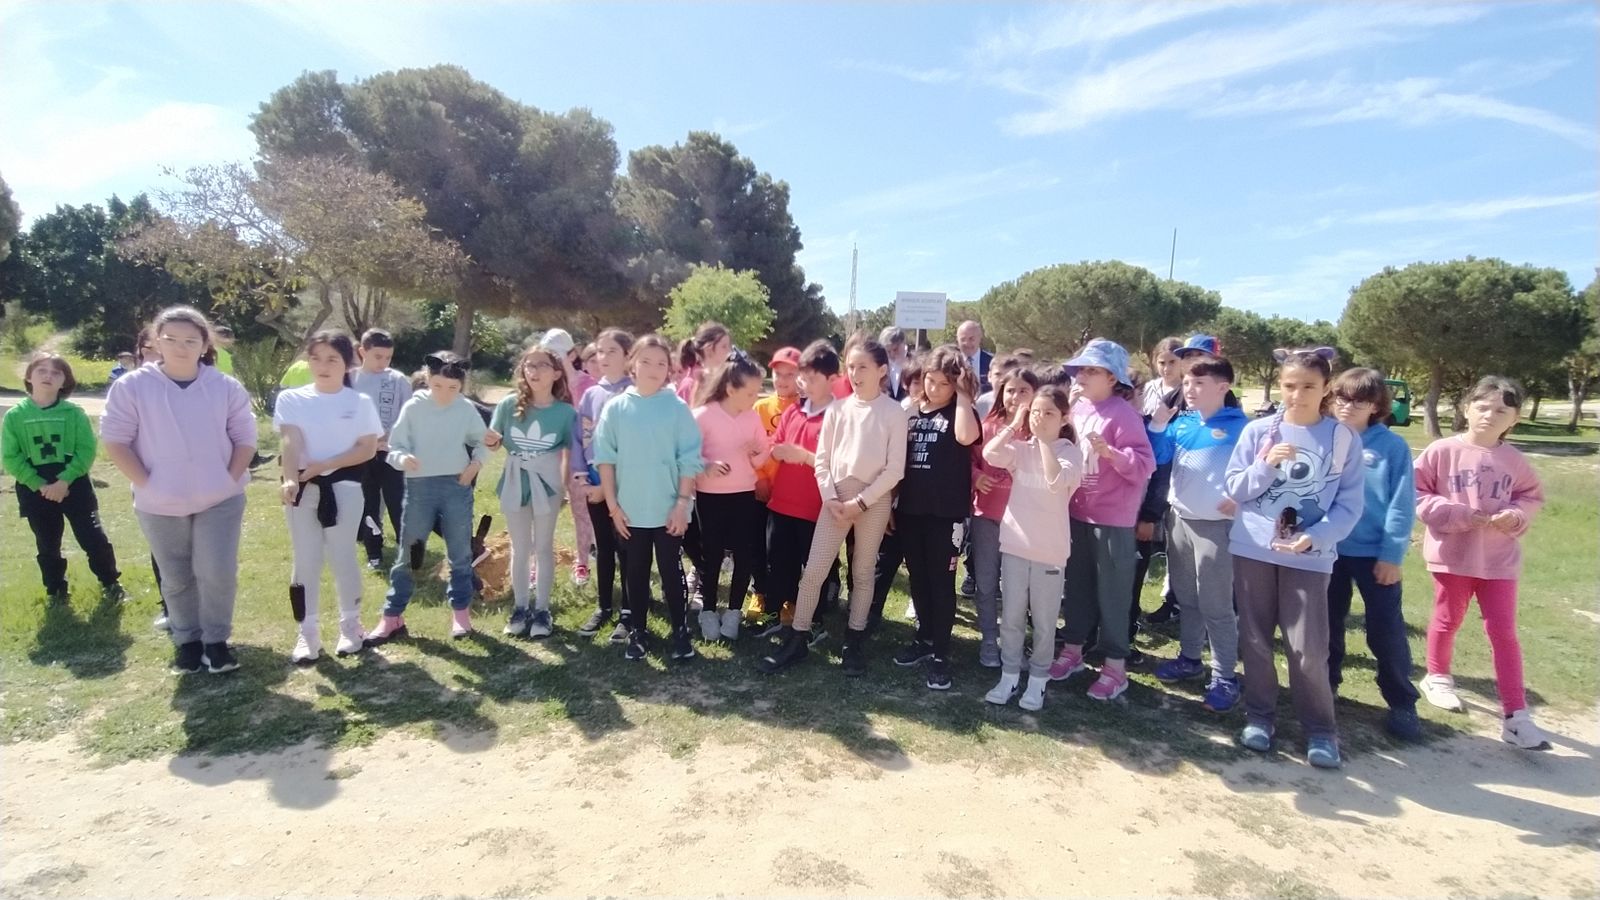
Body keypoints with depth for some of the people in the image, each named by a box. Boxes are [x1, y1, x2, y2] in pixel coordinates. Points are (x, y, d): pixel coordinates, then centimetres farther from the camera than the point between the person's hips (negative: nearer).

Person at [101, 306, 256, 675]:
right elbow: (115, 440, -3)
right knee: (176, 579, 13)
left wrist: (231, 479, -7)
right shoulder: (132, 386, -5)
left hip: (220, 500, 0)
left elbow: (245, 438, 3)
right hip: (160, 505, 0)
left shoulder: (226, 387, -2)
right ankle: (187, 640, 29)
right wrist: (146, 484, -10)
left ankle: (216, 639, 15)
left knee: (217, 573, -3)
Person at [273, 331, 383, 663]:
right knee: (306, 561, 7)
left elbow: (367, 449, -4)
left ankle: (351, 625, 21)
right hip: (303, 488, 1)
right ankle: (308, 633, 16)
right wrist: (290, 480, -27)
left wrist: (324, 465, -15)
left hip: (344, 486, -1)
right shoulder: (291, 399, 1)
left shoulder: (360, 402, -1)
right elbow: (291, 443, -11)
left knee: (342, 557, 5)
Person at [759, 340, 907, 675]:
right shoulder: (837, 409, 4)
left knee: (863, 573, 9)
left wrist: (861, 502, -12)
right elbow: (822, 460, 5)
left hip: (874, 500, -2)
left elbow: (895, 469, -7)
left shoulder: (894, 412, -4)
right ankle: (796, 639, 12)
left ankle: (855, 643, 24)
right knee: (814, 570, 0)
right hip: (836, 498, 2)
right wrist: (831, 499, -7)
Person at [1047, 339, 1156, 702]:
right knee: (1077, 585, 17)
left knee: (1112, 592, 4)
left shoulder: (1123, 414, -15)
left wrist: (1110, 451, -33)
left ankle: (1115, 666, 16)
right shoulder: (1076, 407, 4)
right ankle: (1072, 649, 31)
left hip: (1112, 518, -6)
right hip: (1077, 512, 7)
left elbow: (1144, 464, -21)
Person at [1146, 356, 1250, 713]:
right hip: (1179, 519, 6)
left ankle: (1225, 676, 11)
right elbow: (1156, 456, 7)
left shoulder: (1239, 425, -9)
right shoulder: (1181, 422, 6)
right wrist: (1158, 424, -5)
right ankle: (1189, 658, 33)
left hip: (1216, 524, -6)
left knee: (1215, 604, 0)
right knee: (1185, 597, 18)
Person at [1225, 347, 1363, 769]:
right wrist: (1266, 466, -17)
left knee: (1309, 648, -2)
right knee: (1255, 640, 10)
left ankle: (1320, 729, 18)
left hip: (1309, 557, -1)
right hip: (1252, 549, 2)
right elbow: (1235, 489, 0)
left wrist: (1316, 537, -17)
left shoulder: (1344, 439, -2)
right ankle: (1259, 715, 26)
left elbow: (1349, 505, -3)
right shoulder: (1257, 431, 0)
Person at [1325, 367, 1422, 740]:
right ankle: (1325, 687, 31)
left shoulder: (1392, 446, -6)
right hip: (1328, 550, 3)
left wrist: (1392, 554, -11)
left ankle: (1402, 704, 20)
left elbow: (1402, 505, -8)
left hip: (1376, 553, -3)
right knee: (1328, 625, 15)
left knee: (1386, 631, 4)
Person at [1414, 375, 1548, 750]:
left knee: (1503, 632, 4)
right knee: (1447, 621, 15)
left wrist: (1516, 515, -11)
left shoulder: (1515, 461, -2)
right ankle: (1437, 677, 38)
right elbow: (1418, 494, -9)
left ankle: (1515, 714, 9)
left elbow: (1533, 497, 10)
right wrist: (1460, 515, -18)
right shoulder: (1442, 451, -10)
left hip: (1499, 558, 2)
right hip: (1452, 554, -2)